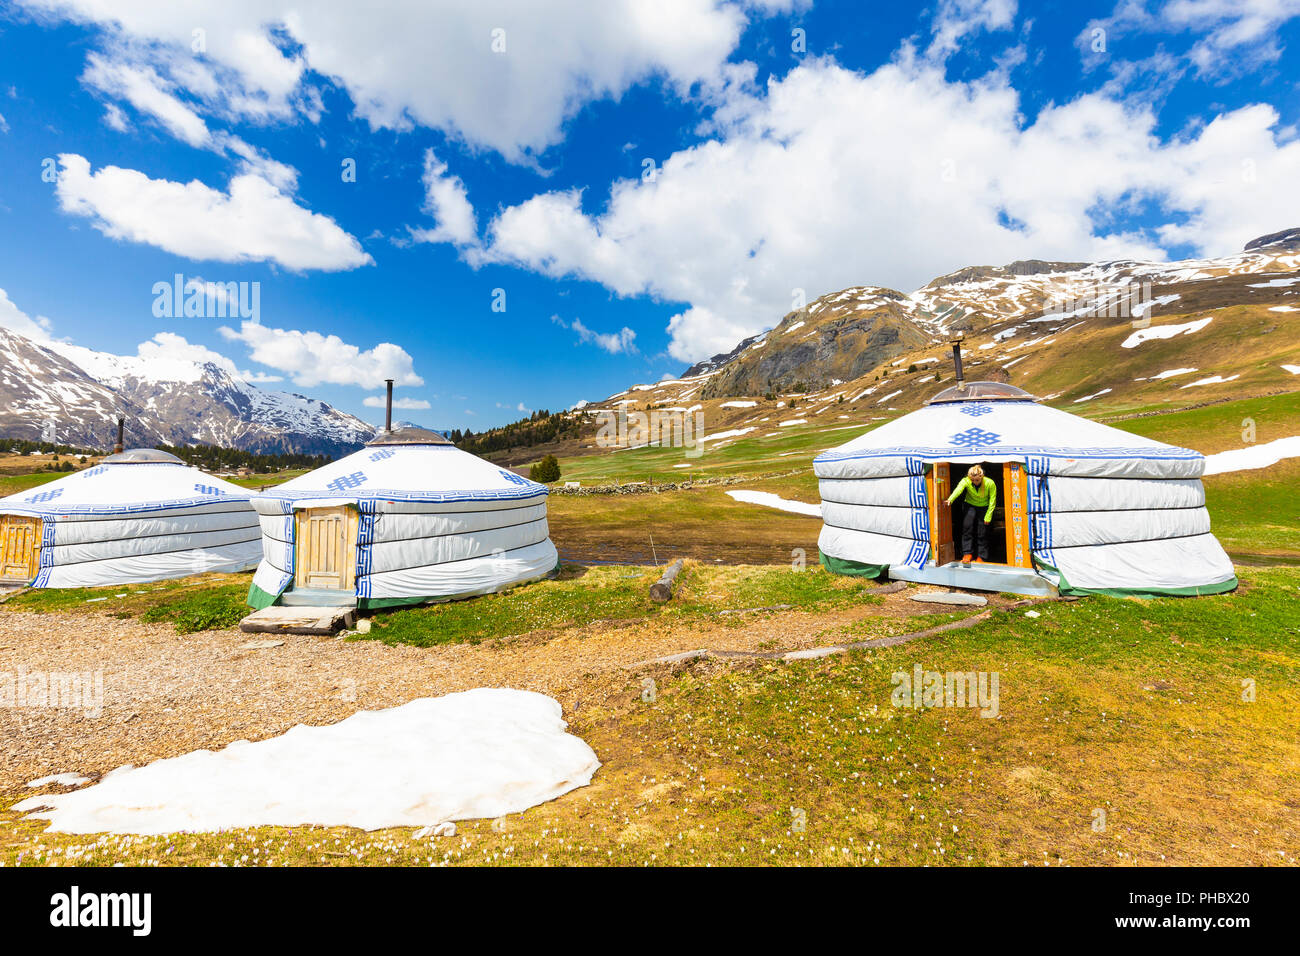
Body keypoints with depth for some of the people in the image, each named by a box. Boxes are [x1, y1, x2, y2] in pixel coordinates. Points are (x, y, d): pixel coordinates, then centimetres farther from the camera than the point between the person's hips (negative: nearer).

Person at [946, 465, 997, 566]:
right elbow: (958, 489, -44)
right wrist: (950, 499, -63)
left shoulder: (990, 483, -23)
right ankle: (967, 554, -10)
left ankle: (981, 557, 14)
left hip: (984, 507, 0)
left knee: (982, 532, 0)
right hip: (970, 505, 0)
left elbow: (992, 501, -15)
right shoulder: (966, 481, -23)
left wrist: (988, 516, -16)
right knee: (967, 527, -16)